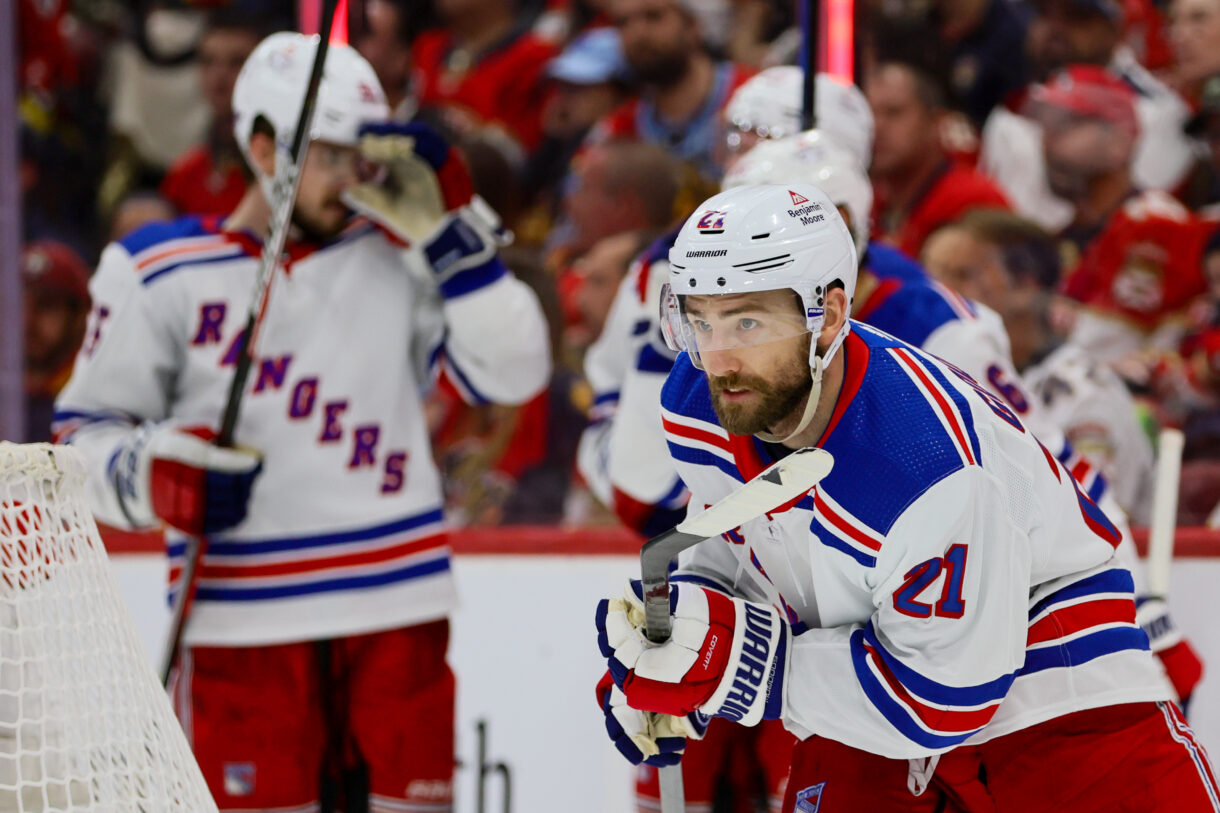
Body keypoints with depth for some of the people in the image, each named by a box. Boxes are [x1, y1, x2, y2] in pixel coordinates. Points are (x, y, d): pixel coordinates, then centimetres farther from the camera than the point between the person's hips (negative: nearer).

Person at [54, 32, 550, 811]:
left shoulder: (399, 257, 7)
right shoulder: (158, 273, 3)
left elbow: (511, 372, 0)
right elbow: (86, 430, 6)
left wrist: (450, 227, -8)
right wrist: (156, 473, -15)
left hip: (399, 610, 2)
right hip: (240, 621, -2)